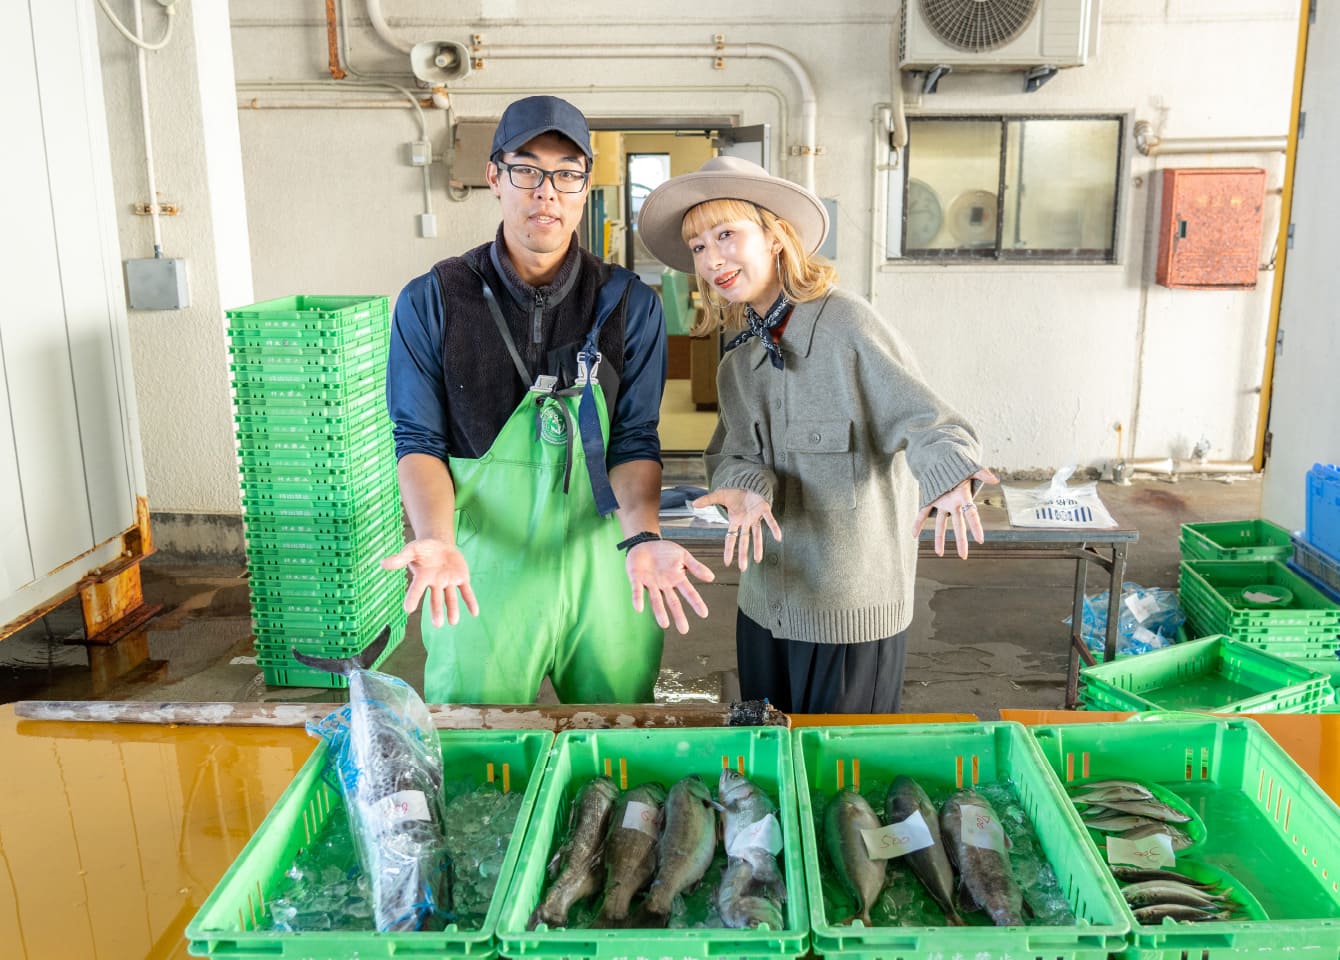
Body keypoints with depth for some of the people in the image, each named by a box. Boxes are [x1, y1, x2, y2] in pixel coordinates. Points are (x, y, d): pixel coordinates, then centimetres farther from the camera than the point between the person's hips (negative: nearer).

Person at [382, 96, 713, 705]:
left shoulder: (630, 305, 0)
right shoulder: (430, 302, -2)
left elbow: (634, 440, -2)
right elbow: (419, 439, -3)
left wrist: (641, 537, -21)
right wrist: (436, 539, -21)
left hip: (600, 565, 1)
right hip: (480, 569, -1)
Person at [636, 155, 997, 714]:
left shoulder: (846, 323, -15)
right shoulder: (737, 363, 7)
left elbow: (921, 417, -21)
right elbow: (735, 451, -1)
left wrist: (950, 478, -42)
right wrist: (746, 488, -25)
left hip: (852, 609, -6)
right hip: (764, 605, 6)